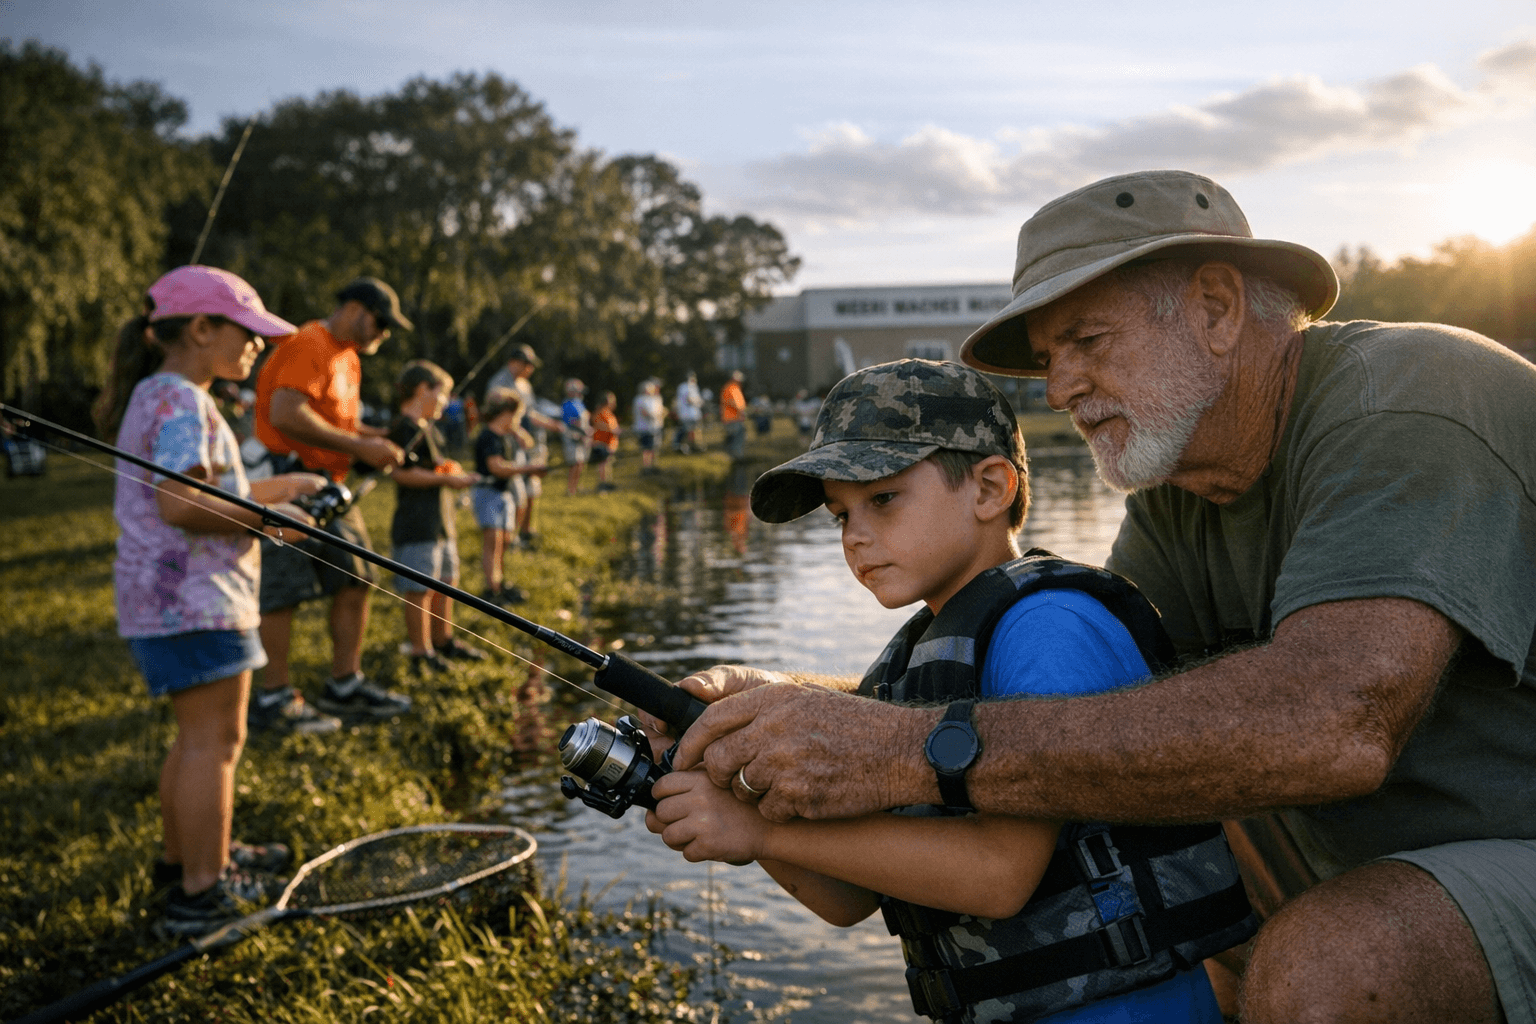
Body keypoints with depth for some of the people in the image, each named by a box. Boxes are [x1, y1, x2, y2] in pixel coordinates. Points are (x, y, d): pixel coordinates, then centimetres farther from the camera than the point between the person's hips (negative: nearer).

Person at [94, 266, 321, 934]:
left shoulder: (157, 397, 18)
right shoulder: (180, 402, -15)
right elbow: (180, 506, -25)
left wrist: (270, 489, 19)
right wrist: (268, 518, -15)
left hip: (167, 598, 11)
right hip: (192, 600, -11)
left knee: (199, 735, 20)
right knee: (214, 738, -6)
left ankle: (185, 856, 33)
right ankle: (201, 893, 0)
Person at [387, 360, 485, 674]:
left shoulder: (429, 428, 17)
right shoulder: (406, 429, -15)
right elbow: (402, 472, -24)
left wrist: (454, 472, 14)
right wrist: (446, 479, -20)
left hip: (440, 521, 10)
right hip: (416, 525, -10)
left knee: (445, 581, 18)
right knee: (420, 588, -3)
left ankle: (444, 640, 31)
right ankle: (420, 652, 5)